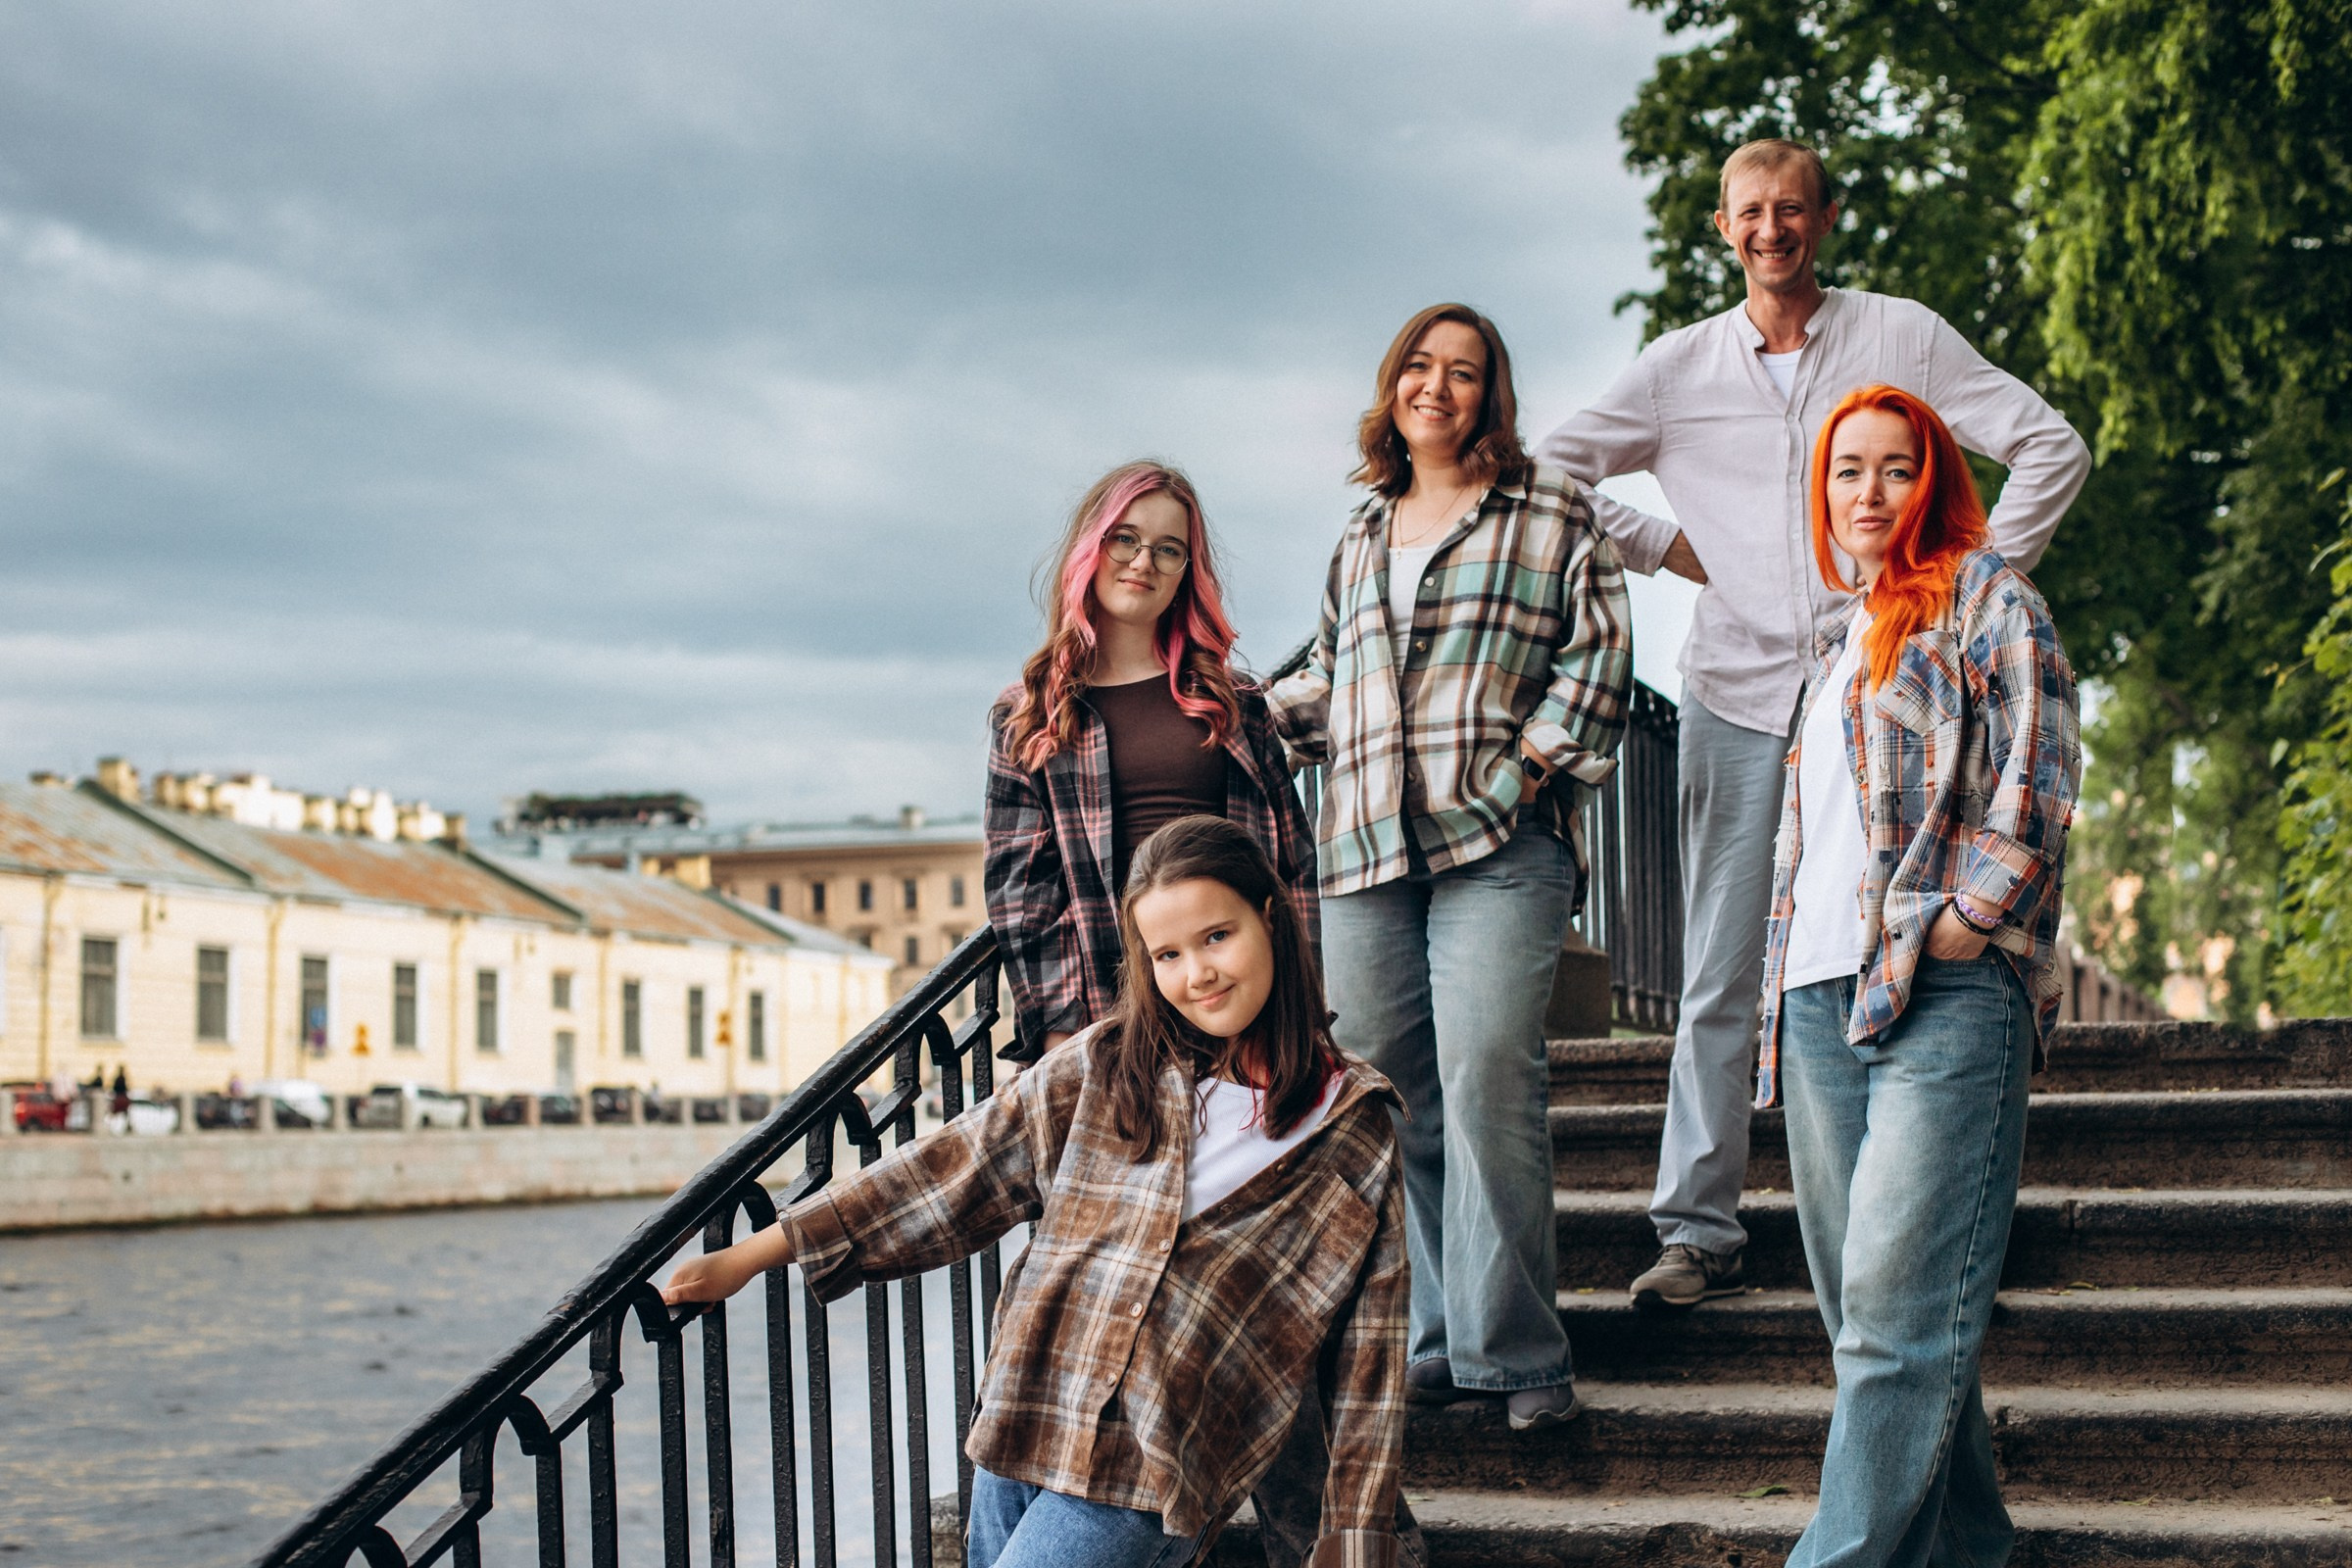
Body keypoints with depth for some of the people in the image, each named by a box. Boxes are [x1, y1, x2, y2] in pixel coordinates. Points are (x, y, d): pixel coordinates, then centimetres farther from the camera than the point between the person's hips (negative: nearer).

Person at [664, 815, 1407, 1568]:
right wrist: (749, 1258, 6)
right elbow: (954, 1172, 8)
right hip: (1020, 1422, 4)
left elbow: (1366, 1362, 3)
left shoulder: (1352, 1130, 0)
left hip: (1146, 1485, -4)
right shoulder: (1103, 1067, 5)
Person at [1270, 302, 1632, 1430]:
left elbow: (1597, 649, 2)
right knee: (1390, 1100, 2)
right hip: (1364, 851, 5)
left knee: (1487, 1083, -14)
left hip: (1498, 842, -5)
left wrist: (1533, 762, -9)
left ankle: (1515, 1352, -6)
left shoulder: (1548, 513, 10)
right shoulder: (1360, 538, 24)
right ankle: (1431, 1343, 10)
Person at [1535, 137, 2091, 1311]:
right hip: (1736, 697, 1)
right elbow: (1545, 474, 16)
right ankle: (1698, 1233, 4)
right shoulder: (1679, 368, 9)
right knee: (1719, 980, 0)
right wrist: (1661, 546, 7)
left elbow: (2051, 446, 7)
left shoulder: (1901, 339, 5)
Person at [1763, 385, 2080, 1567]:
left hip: (1947, 991, -8)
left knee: (1899, 1307, -13)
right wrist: (1783, 988, 17)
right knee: (1860, 1305, 6)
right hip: (1820, 997, 8)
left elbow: (2037, 771, -6)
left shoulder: (1983, 592, 6)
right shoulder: (1839, 643, 27)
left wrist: (1960, 922, -12)